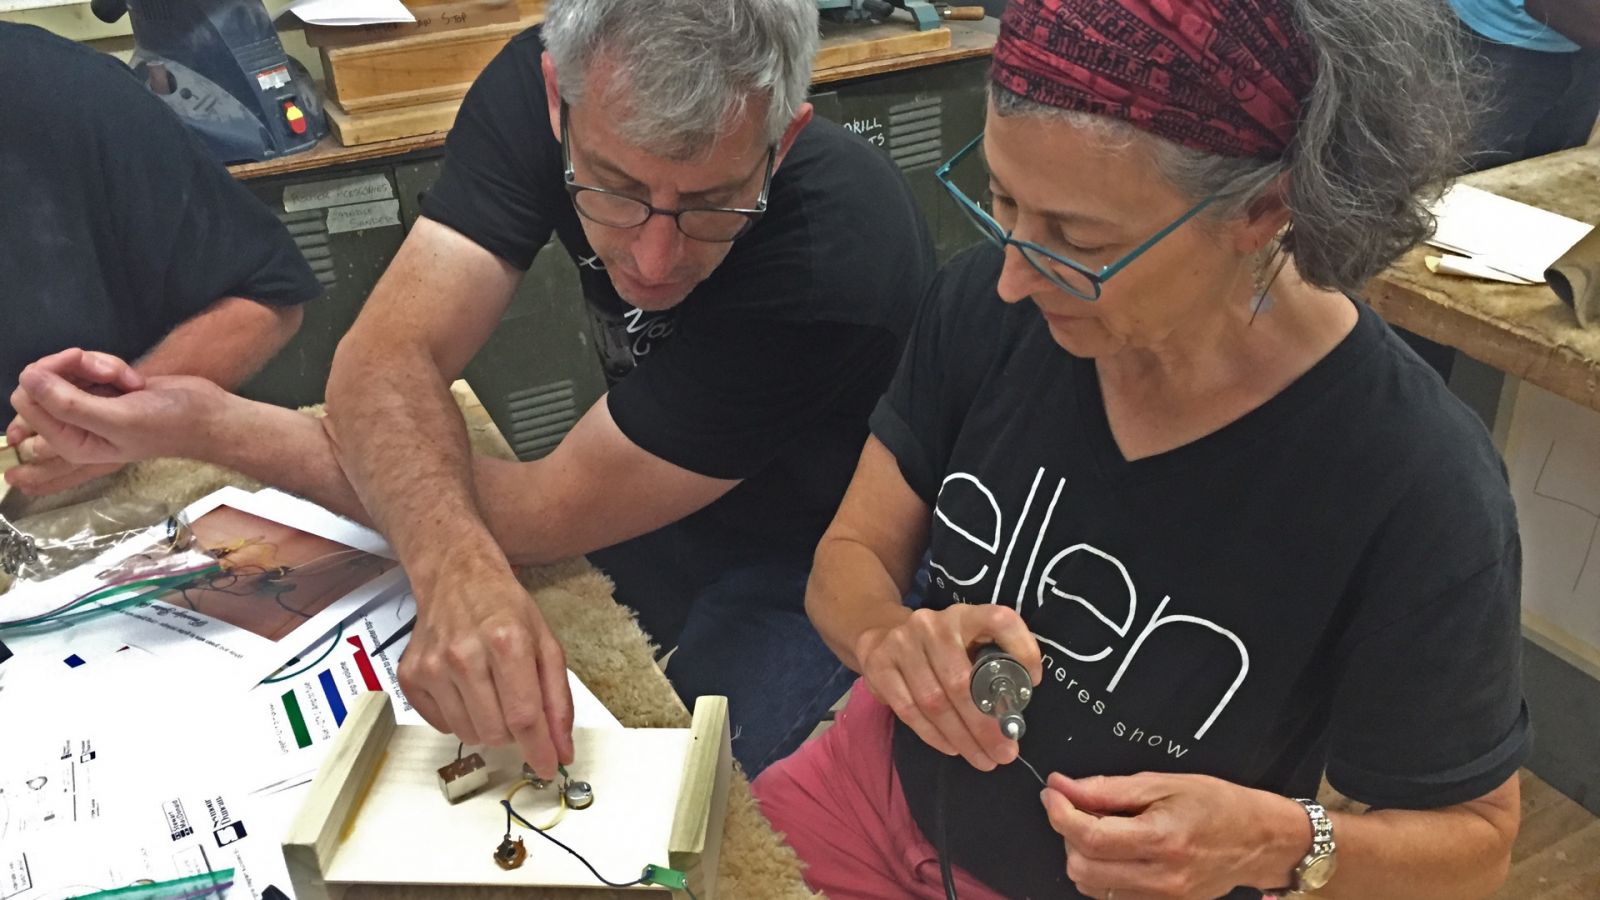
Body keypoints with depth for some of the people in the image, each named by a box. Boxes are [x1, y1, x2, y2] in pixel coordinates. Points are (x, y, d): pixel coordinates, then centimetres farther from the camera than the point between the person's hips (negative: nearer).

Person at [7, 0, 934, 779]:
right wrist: (460, 568, -48)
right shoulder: (541, 83, -21)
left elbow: (546, 513, -31)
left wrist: (214, 426, -29)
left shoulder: (832, 261, -36)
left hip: (823, 569, -4)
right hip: (657, 516, 5)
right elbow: (389, 357, -27)